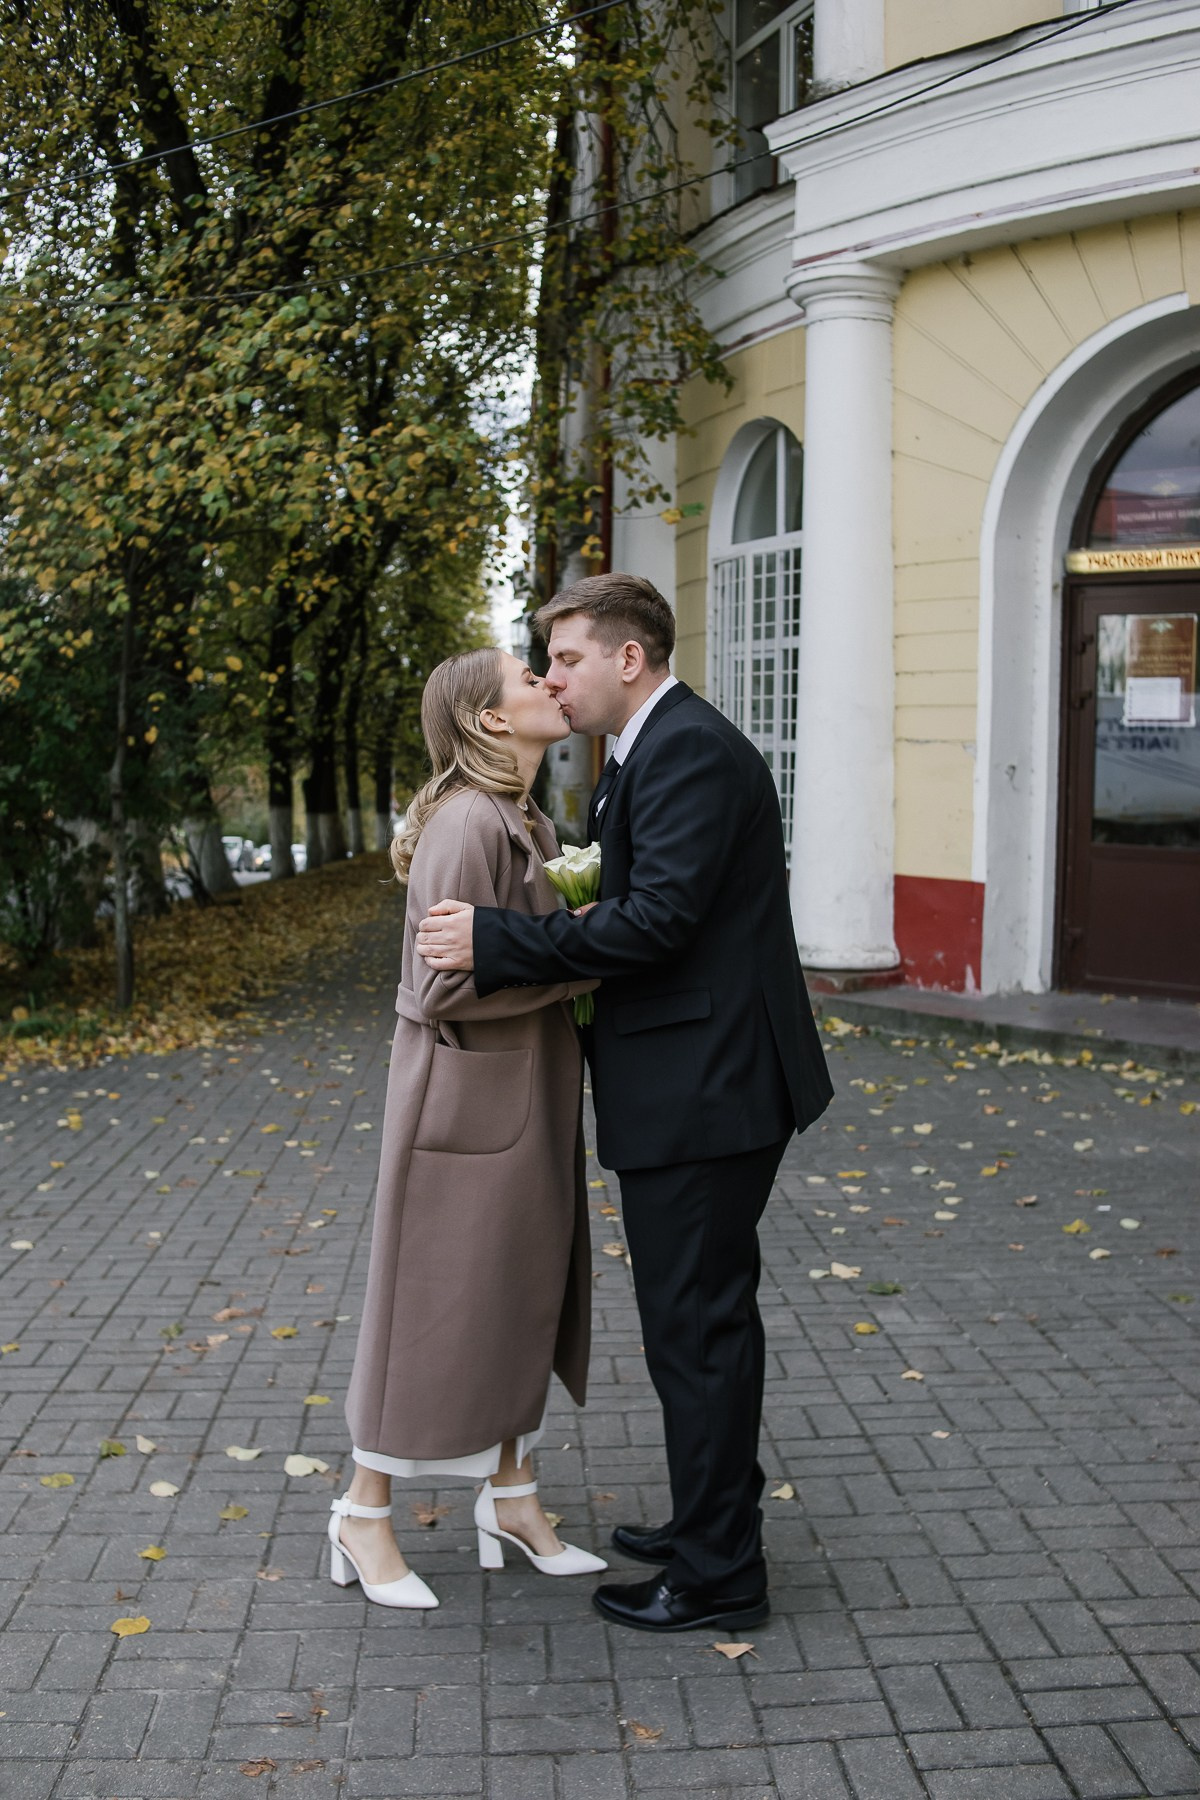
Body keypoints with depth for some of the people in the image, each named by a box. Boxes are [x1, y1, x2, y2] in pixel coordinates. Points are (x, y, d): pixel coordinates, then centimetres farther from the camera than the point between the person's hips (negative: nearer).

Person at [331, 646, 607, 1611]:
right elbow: (446, 983, -24)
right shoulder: (469, 822, -20)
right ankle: (364, 1515, 19)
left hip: (530, 1094, 9)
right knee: (435, 1302, 2)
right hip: (467, 1095, -9)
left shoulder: (531, 823, 11)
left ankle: (512, 1495, 31)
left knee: (525, 1293, 16)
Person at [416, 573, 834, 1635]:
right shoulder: (662, 747, 17)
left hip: (704, 1090, -11)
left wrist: (498, 941, -21)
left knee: (698, 1327, -1)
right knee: (703, 1317, 20)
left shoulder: (689, 749, -17)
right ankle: (713, 1519, 35)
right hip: (699, 1082, 11)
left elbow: (660, 918, -25)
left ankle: (719, 1576, 12)